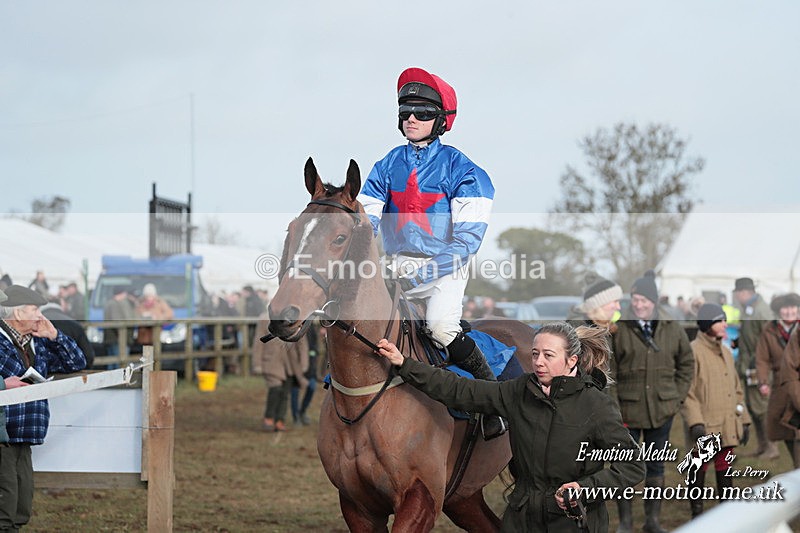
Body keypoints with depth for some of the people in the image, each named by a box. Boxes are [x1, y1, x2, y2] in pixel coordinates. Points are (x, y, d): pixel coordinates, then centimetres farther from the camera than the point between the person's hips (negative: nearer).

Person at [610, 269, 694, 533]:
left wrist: (677, 396, 5)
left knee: (656, 466, 12)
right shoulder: (619, 329, -9)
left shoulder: (672, 329, 1)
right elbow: (609, 370, -7)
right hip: (628, 410, -3)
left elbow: (686, 364, 13)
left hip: (662, 410, 3)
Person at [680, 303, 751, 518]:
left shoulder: (726, 352, 15)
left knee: (725, 471, 10)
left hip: (727, 426, 7)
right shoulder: (693, 351, -9)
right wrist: (695, 423, -20)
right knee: (699, 470, 2)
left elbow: (737, 389, 22)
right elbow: (686, 391, -13)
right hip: (705, 427, -7)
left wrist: (744, 420, 17)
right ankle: (697, 514, 11)